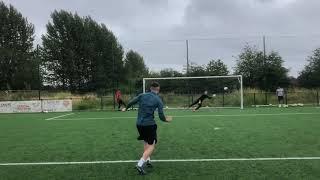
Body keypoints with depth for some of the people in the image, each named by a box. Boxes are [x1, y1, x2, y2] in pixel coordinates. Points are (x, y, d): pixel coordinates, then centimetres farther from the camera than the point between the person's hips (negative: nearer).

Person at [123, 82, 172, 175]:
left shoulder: (142, 95, 3)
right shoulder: (158, 100, -4)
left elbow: (131, 102, 6)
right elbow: (161, 116, -6)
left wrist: (126, 108, 26)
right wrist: (166, 119, 15)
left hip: (139, 124, 5)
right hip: (149, 124, -5)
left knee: (146, 142, 25)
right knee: (151, 145, 3)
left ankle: (147, 160, 30)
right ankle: (140, 164, -10)